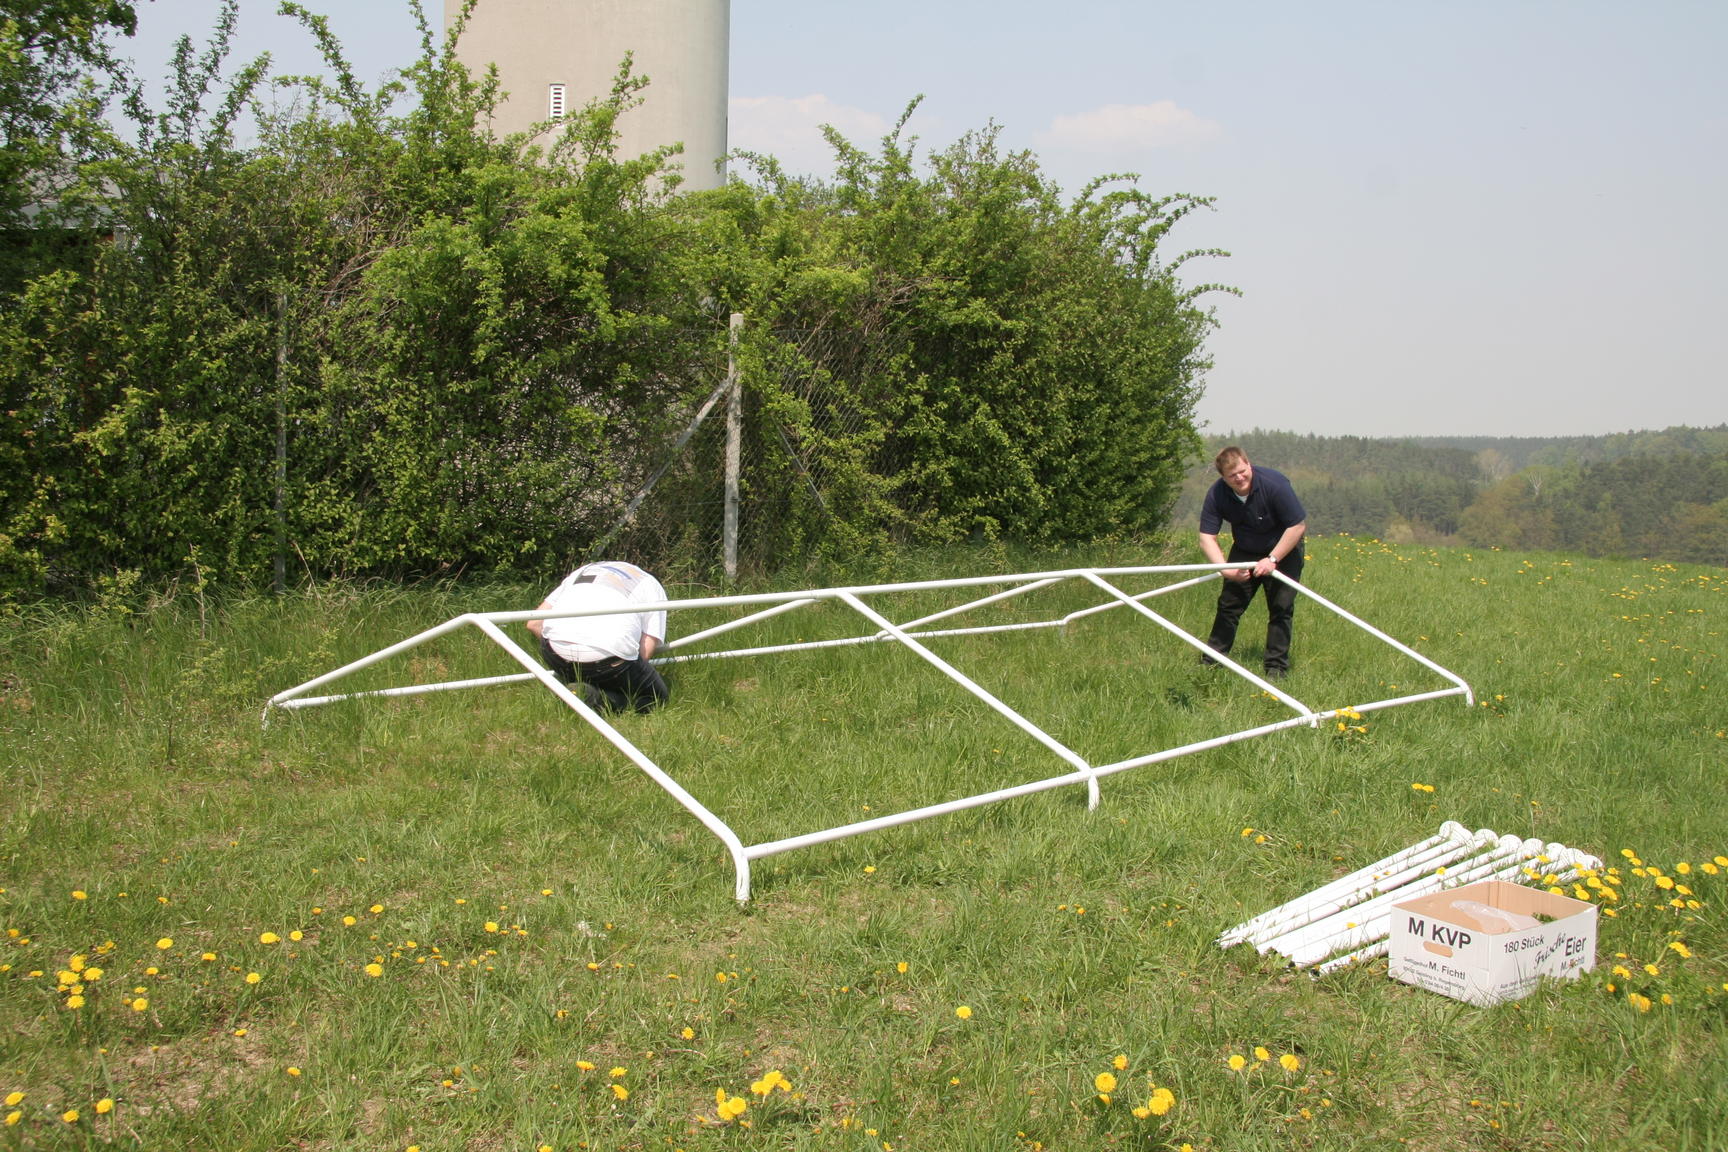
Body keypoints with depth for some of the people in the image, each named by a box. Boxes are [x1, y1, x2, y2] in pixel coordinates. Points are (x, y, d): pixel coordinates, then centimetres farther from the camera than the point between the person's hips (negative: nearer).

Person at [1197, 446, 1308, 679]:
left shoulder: (1274, 484, -30)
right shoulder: (1217, 494, -20)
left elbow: (1299, 525, -24)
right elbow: (1207, 537, -19)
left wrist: (1272, 560, -26)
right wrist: (1226, 569, -33)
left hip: (1283, 551, -3)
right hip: (1244, 552, 3)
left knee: (1281, 607, -7)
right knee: (1228, 605, 0)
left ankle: (1277, 667, 1)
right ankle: (1209, 663, 7)